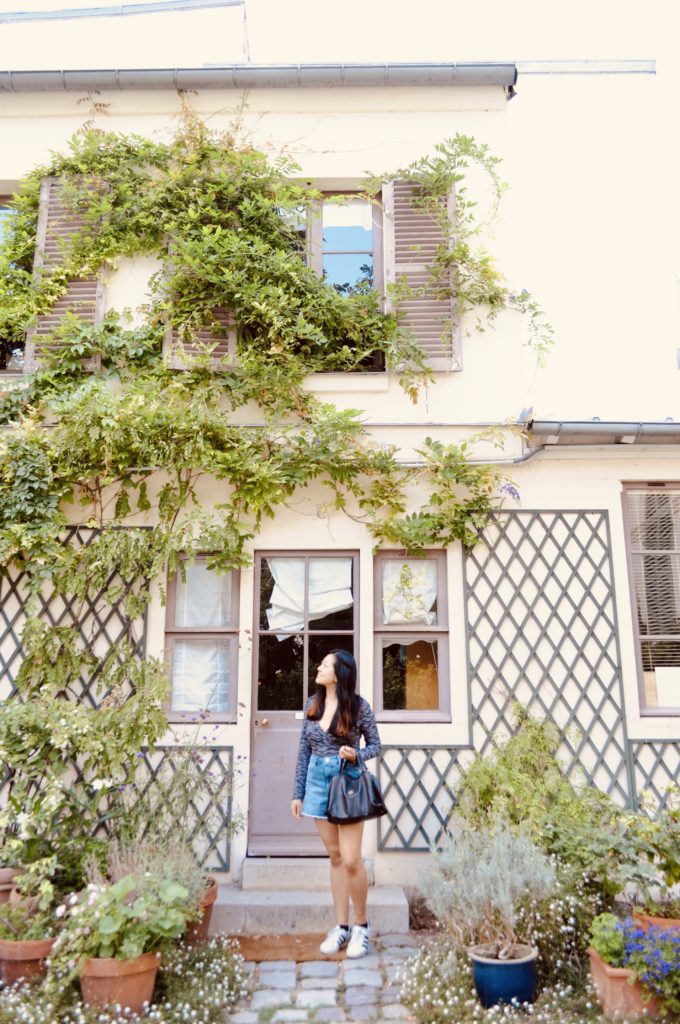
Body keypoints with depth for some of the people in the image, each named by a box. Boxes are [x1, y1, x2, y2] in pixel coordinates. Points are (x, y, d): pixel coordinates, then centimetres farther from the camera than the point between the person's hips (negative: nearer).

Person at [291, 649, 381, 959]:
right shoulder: (312, 705, 5)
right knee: (335, 857, 11)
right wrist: (298, 792, 8)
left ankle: (361, 925, 17)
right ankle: (341, 927, 21)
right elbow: (304, 751, 9)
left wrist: (356, 755, -20)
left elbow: (375, 745, 1)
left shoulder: (358, 706, -8)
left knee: (351, 859, -3)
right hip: (318, 781, 4)